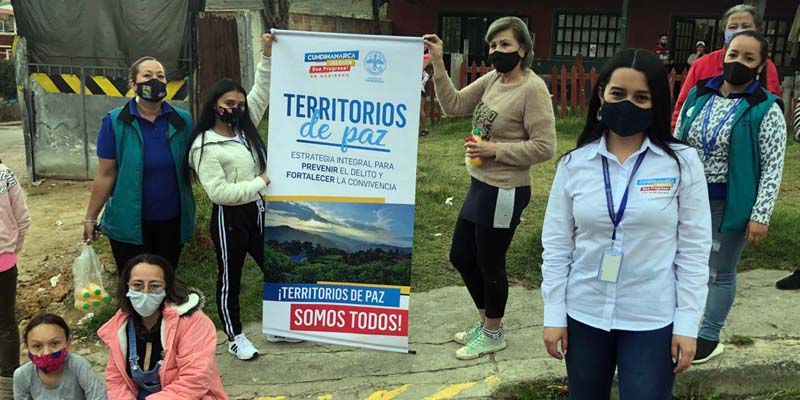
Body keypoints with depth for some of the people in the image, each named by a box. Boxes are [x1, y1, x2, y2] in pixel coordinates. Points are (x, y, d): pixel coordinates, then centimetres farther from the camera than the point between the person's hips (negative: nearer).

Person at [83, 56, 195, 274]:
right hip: (129, 223, -2)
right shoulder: (115, 122, -9)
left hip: (172, 221, 3)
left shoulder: (182, 120, -2)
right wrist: (90, 218, -3)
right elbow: (105, 174, -6)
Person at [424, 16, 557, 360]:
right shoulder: (493, 79, 6)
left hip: (505, 192, -9)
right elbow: (454, 105, 4)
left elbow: (544, 147, -19)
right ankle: (486, 320, 39)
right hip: (480, 185, 9)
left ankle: (493, 334, 31)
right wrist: (438, 64, -5)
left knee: (489, 263, 7)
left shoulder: (533, 89, -17)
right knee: (461, 256, 18)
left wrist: (495, 150, -20)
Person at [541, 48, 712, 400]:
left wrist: (687, 323, -6)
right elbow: (556, 245, 0)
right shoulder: (574, 164, -3)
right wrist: (554, 314, -1)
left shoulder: (682, 163, -7)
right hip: (584, 314, 2)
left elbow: (694, 249, -5)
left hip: (652, 319, -2)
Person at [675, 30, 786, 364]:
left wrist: (760, 215, -14)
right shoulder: (698, 96, 3)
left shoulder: (766, 109, -9)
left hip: (730, 204, -4)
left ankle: (710, 337, 27)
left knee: (721, 271, 10)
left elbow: (772, 167, -10)